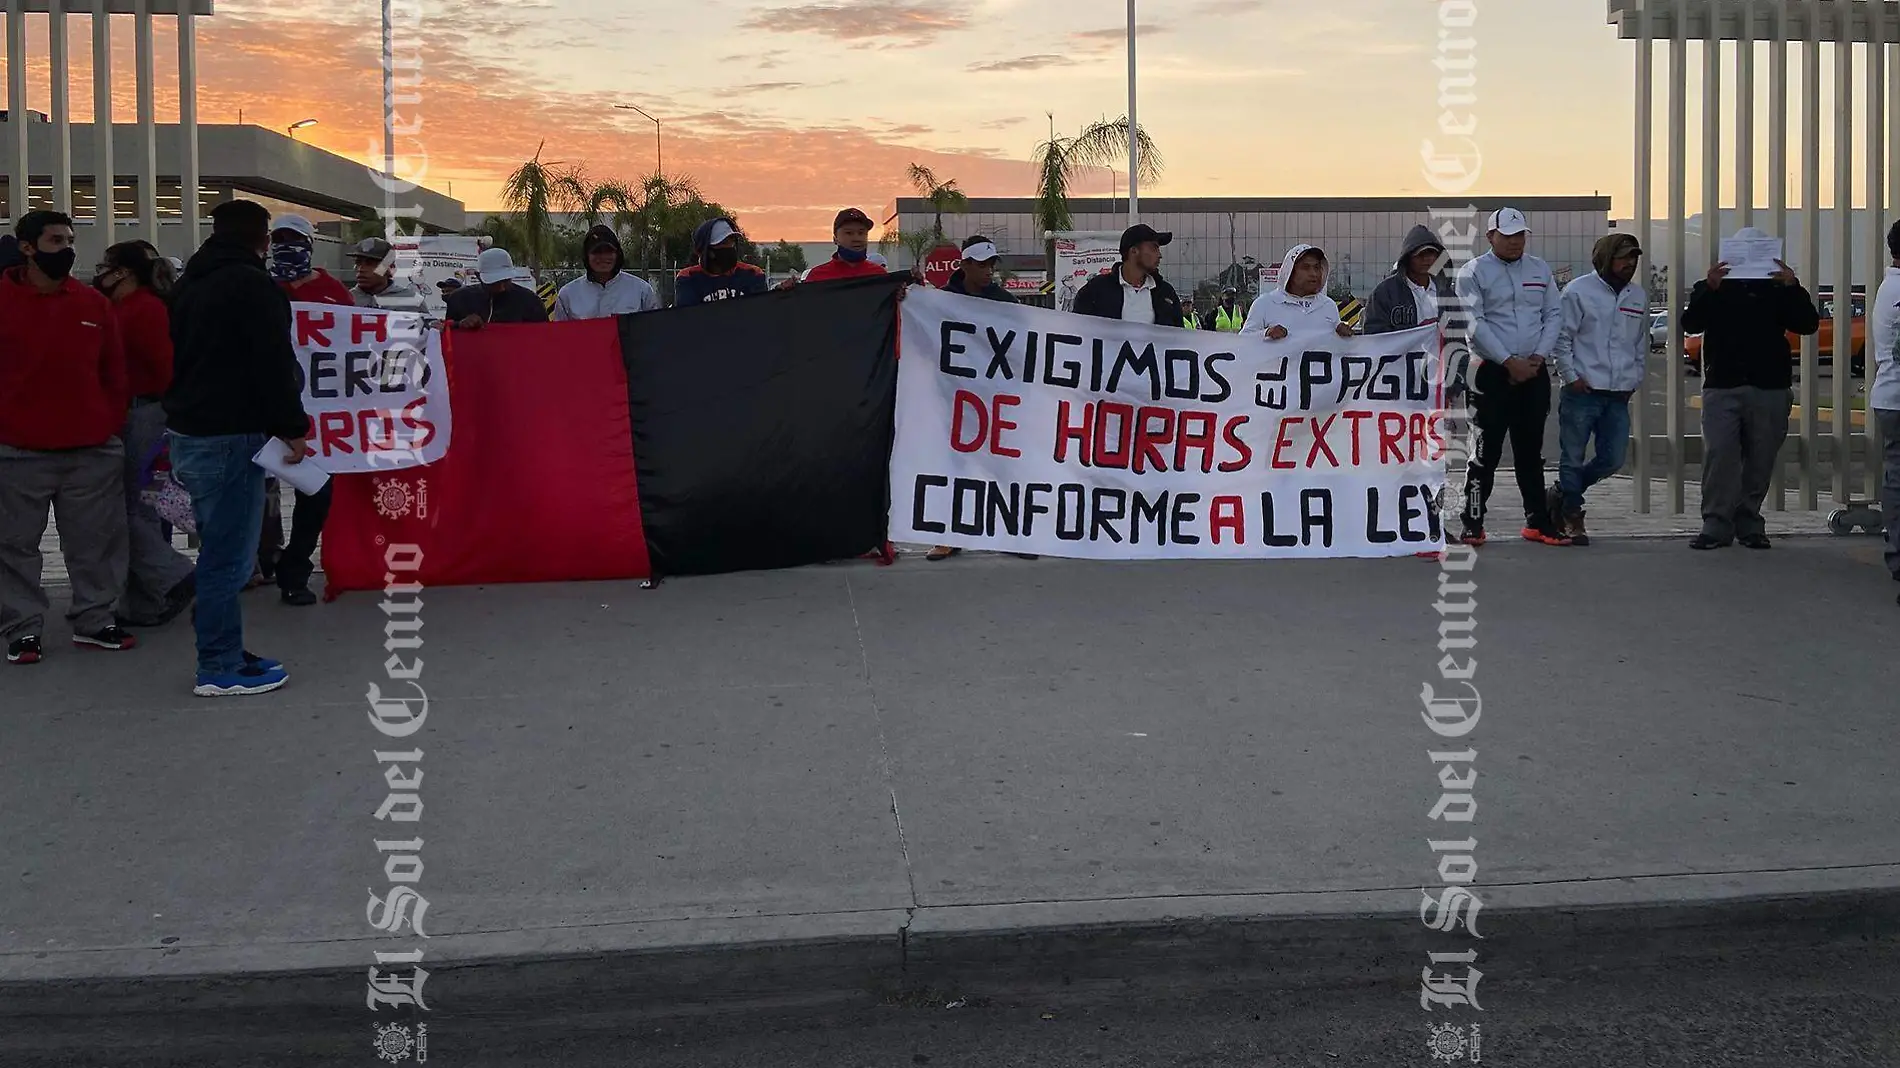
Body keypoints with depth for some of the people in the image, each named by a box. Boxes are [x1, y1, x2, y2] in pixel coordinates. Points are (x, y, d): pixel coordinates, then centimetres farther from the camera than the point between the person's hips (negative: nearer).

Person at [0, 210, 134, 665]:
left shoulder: (94, 302, 5)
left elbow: (114, 372, 10)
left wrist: (113, 426, 4)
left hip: (93, 449, 3)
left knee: (95, 543, 9)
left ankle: (95, 620, 21)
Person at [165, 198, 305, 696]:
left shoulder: (192, 284, 17)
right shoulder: (252, 286, -12)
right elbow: (274, 365, -16)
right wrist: (292, 427, -9)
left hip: (189, 431, 10)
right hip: (230, 436, -10)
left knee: (220, 549, 16)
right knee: (228, 555, -6)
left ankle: (223, 654, 21)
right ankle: (221, 669, -2)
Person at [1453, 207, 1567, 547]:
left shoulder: (1540, 270, 13)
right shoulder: (1473, 273, -3)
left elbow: (1554, 314, 11)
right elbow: (1474, 323, -11)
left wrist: (1539, 356, -5)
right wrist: (1509, 362, -15)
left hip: (1535, 372, 5)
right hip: (1493, 372, -5)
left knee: (1530, 451, 11)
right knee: (1486, 450, -5)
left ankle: (1537, 521, 17)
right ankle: (1473, 523, 0)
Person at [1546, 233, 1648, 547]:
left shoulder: (1639, 297, 13)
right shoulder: (1578, 291, -5)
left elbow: (1642, 345, 22)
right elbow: (1560, 337, -4)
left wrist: (1634, 380, 13)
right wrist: (1571, 377, -9)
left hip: (1619, 395, 6)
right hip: (1582, 392, -5)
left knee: (1613, 460, 4)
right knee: (1573, 459, 1)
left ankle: (1561, 496, 25)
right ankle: (1571, 516, 16)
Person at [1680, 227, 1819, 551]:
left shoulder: (1777, 290, 12)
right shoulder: (1711, 289, 9)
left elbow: (1808, 324, 1)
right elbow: (1690, 323, -7)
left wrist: (1793, 287, -12)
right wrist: (1709, 289, -20)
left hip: (1769, 389, 2)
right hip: (1721, 387, -2)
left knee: (1761, 460, 4)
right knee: (1718, 456, -10)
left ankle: (1749, 523, 13)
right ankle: (1716, 525, -7)